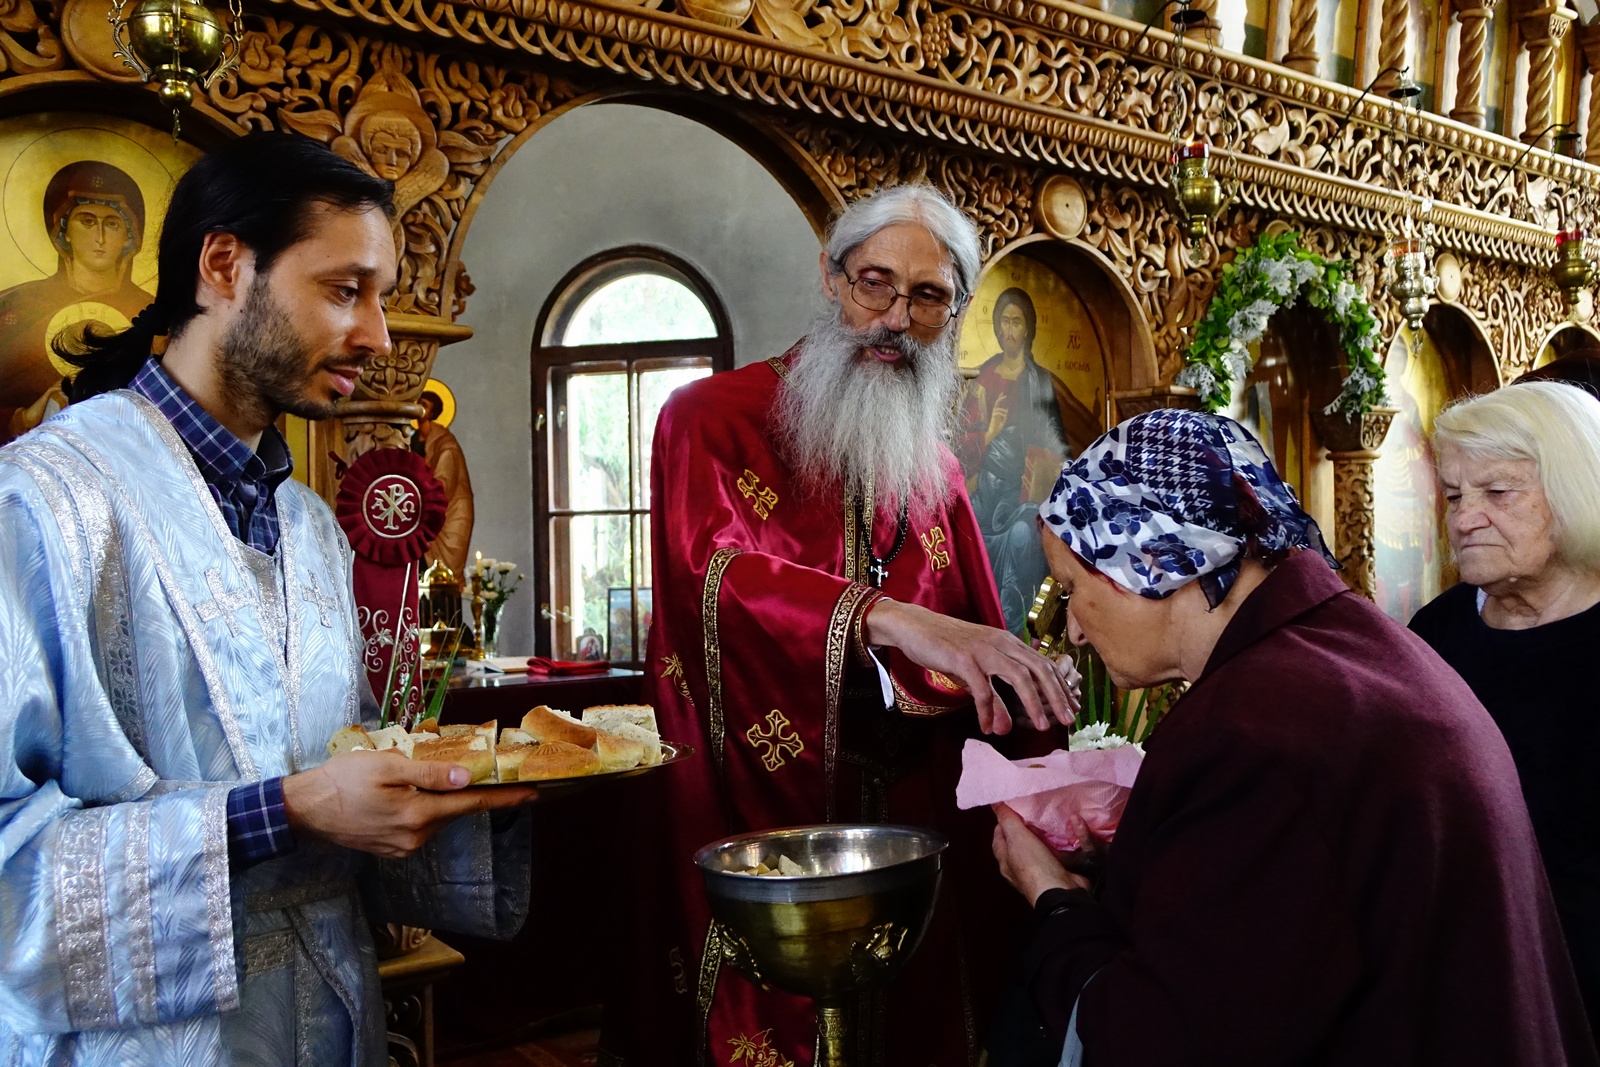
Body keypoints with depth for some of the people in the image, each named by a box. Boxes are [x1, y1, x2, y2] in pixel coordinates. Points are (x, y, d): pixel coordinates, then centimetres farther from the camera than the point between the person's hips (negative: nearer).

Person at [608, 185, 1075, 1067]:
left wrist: (927, 689, -8)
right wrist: (888, 618, -38)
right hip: (749, 821, -4)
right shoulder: (712, 417, -4)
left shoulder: (934, 467, 12)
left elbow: (979, 647, 14)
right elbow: (713, 568, -24)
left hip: (903, 827, 5)